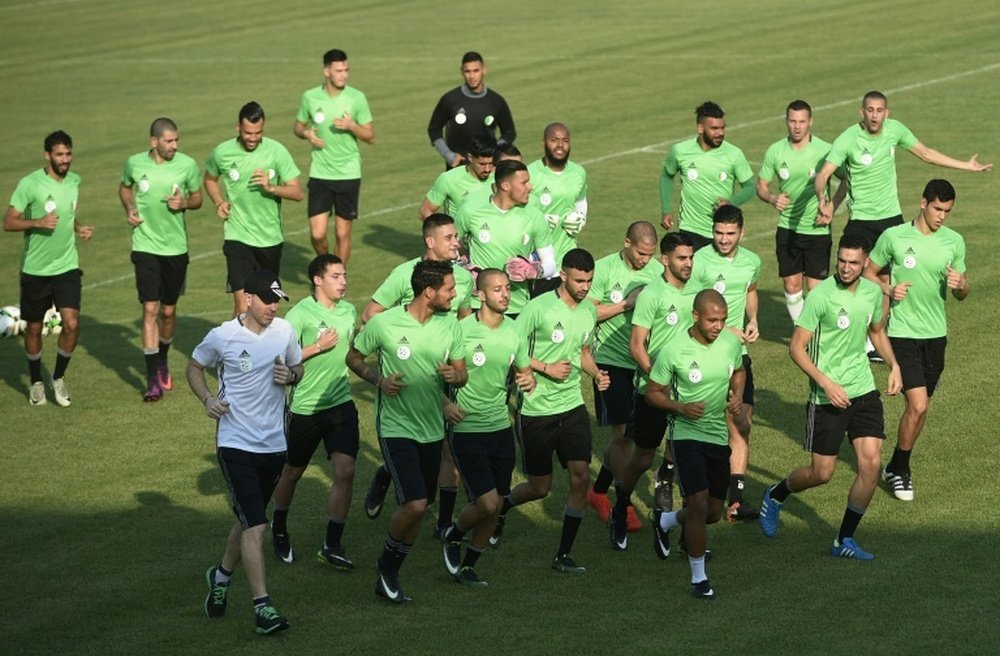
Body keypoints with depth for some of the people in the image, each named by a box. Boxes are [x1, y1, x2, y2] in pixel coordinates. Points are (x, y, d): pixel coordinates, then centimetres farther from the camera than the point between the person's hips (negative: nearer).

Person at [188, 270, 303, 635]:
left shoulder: (284, 331, 1)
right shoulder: (223, 337, -9)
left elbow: (298, 368, 17)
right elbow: (194, 367, 8)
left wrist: (290, 376, -7)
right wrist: (207, 398, -10)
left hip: (274, 443, 5)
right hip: (235, 443, -5)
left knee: (248, 521, 19)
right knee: (255, 525, -14)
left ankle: (222, 575, 44)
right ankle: (262, 606, -12)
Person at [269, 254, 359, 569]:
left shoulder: (349, 311, 6)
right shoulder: (300, 313, -13)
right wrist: (319, 346, -20)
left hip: (341, 403, 4)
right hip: (306, 406, -4)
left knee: (345, 471, -10)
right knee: (293, 472, 13)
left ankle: (332, 545, -3)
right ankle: (279, 529, 39)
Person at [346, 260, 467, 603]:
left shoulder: (450, 324, -1)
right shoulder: (384, 323, -13)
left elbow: (462, 372, 8)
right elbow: (354, 357, 2)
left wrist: (454, 376, -16)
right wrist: (379, 379, -15)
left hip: (432, 429, 5)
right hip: (396, 426, -5)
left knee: (418, 510, 10)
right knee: (415, 505, -17)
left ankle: (389, 578, 27)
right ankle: (387, 563, 10)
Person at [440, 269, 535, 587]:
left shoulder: (514, 333, 3)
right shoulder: (461, 331, -13)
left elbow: (525, 370, 18)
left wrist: (529, 381, -5)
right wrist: (445, 403, -17)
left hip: (501, 427, 5)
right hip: (467, 429, -5)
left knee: (494, 508, 7)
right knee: (487, 503, -13)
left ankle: (468, 566, 25)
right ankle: (453, 536, 18)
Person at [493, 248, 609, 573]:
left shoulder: (589, 311, 6)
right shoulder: (539, 307, -14)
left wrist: (596, 373, 2)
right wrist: (546, 368, -17)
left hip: (573, 406, 5)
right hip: (536, 409, -5)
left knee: (581, 476, -8)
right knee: (540, 488, 5)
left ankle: (563, 555, 2)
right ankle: (501, 506, 39)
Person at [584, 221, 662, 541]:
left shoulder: (658, 271, 4)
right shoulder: (605, 269, -8)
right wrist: (626, 304, -16)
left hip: (643, 361, 4)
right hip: (610, 358, -4)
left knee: (627, 433, 9)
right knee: (621, 433, -6)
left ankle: (598, 490, 28)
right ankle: (624, 505, 1)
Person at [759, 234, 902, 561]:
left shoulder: (873, 292, 3)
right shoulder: (821, 296, -16)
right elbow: (797, 347, -14)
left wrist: (893, 365, 9)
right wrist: (826, 382, -23)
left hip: (864, 390, 5)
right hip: (827, 397, -5)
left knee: (871, 463, -7)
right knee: (821, 473, 2)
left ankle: (844, 540, 7)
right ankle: (775, 495, 35)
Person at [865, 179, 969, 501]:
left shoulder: (954, 242, 2)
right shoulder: (894, 237, -8)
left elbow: (962, 293, 10)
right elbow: (869, 273, 5)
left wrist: (960, 285, -14)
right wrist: (889, 290, -14)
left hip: (936, 334, 4)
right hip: (903, 332, -4)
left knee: (921, 406, 11)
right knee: (917, 404, -14)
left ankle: (898, 467, 29)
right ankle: (899, 470, 4)